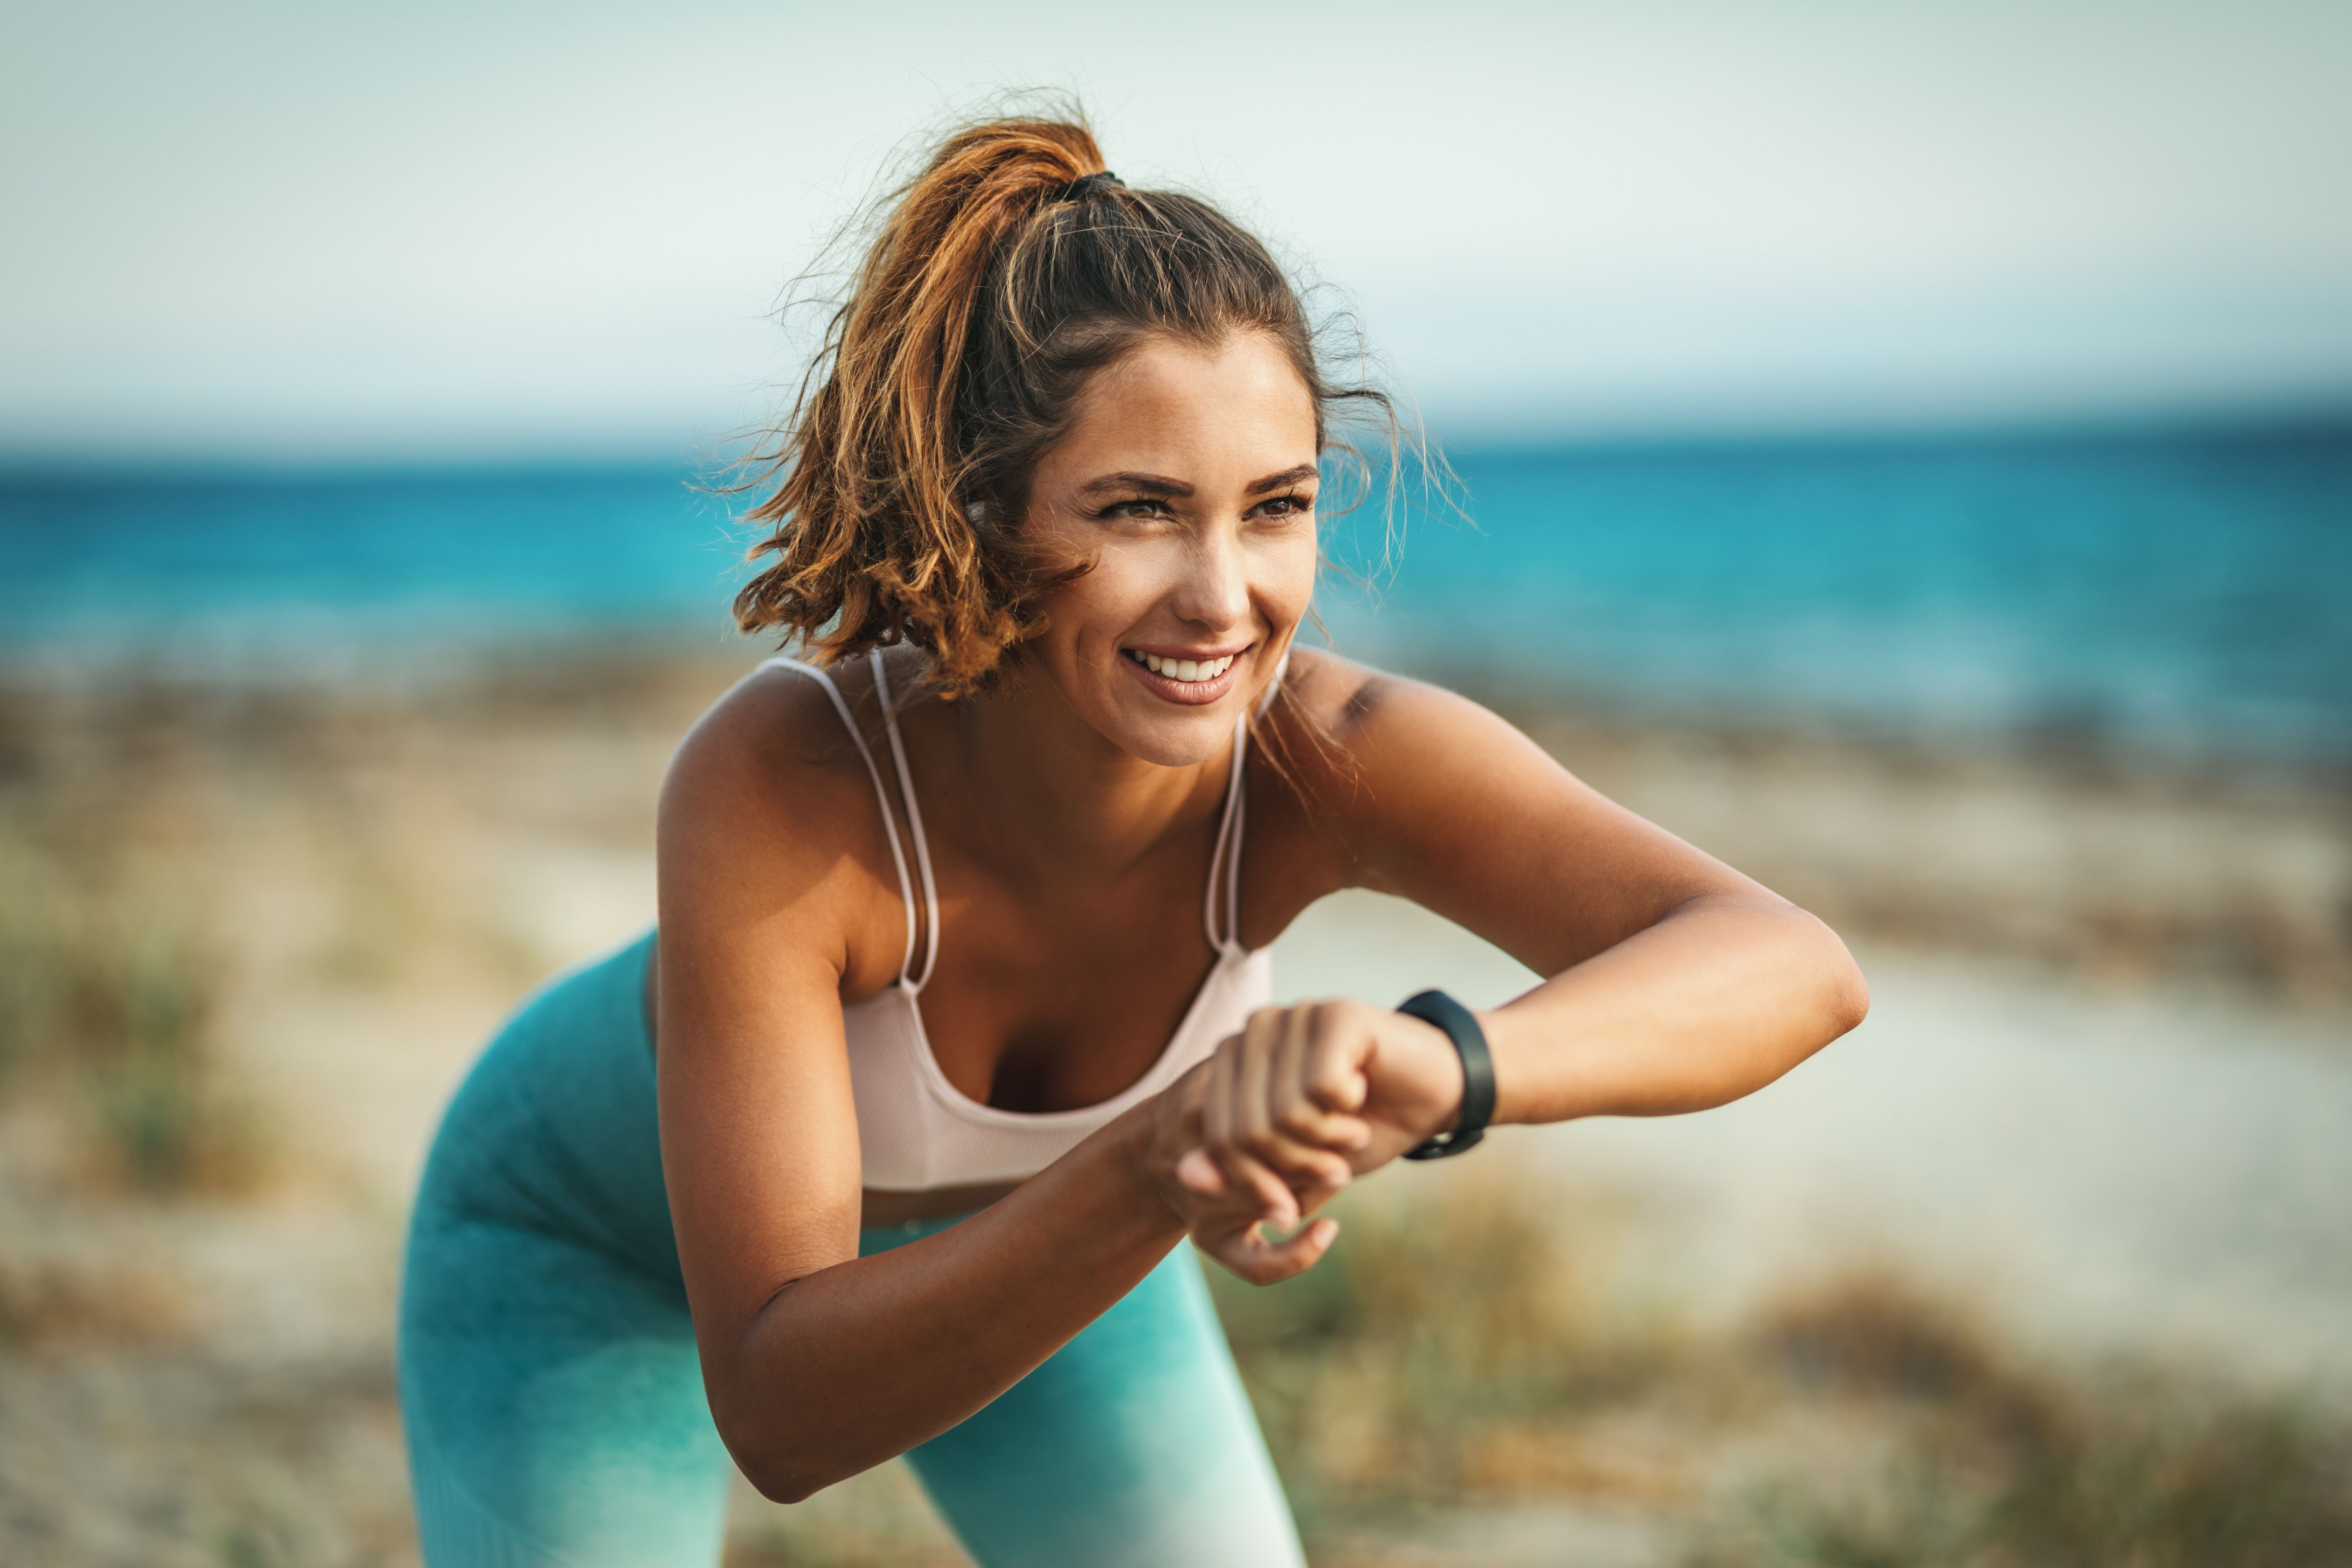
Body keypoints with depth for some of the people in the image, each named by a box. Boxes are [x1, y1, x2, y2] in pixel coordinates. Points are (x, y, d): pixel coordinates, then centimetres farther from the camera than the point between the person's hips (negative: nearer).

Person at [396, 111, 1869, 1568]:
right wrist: (1148, 1177, -58)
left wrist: (1433, 1063, -66)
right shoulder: (772, 787, -41)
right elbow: (780, 1416, -41)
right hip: (598, 1235, -2)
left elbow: (1795, 966, -47)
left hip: (1005, 1225, 3)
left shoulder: (1321, 752, -34)